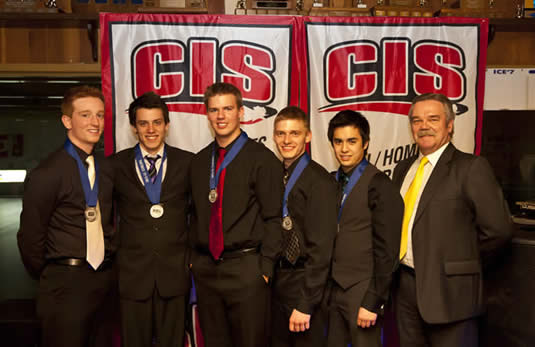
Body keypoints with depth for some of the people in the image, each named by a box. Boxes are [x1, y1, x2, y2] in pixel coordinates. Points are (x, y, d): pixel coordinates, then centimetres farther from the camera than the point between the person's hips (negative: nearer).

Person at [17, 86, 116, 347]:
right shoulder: (47, 173, -12)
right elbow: (30, 236, -8)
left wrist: (108, 270, 9)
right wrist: (50, 279, 1)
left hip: (105, 280, 6)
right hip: (66, 285, -5)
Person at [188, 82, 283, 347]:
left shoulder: (262, 159, -6)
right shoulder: (199, 161, 11)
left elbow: (272, 218, -8)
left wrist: (266, 268, -11)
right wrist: (193, 258, 10)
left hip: (245, 269, -5)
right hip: (205, 269, 5)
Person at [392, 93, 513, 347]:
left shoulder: (470, 167, -9)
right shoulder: (403, 168, 11)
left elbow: (497, 229, -13)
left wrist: (462, 261, -3)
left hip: (448, 288, -6)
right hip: (405, 285, 6)